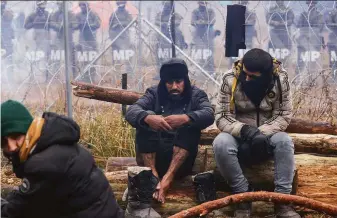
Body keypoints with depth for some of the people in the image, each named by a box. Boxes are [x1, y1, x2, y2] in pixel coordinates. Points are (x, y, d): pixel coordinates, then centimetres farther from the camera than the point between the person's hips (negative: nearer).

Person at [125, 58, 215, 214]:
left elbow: (209, 115, -16)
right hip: (154, 156, 1)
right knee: (145, 120, -20)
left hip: (181, 158, -1)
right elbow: (131, 112, -12)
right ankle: (152, 176, -35)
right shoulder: (154, 93, 6)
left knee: (191, 123, -24)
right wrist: (147, 117, -35)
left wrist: (186, 118, -36)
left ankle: (167, 179, -37)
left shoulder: (196, 95, 6)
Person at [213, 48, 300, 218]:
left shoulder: (280, 79, -12)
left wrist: (262, 133, -28)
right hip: (238, 139, -1)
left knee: (284, 141, -32)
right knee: (221, 143, -34)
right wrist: (244, 130, -34)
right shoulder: (230, 80, -15)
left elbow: (283, 116, -10)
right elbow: (222, 117, -14)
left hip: (266, 138, 1)